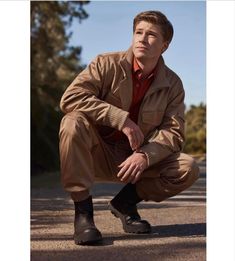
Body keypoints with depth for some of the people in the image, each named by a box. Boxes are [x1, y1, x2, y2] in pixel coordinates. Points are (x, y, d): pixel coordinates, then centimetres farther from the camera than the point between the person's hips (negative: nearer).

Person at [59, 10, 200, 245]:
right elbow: (70, 98, -23)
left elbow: (174, 132, -9)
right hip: (98, 154, -2)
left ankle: (125, 202, 4)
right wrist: (122, 119, -29)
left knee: (188, 169, -19)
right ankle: (82, 210, -22)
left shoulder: (172, 84, -2)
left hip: (136, 159, 2)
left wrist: (145, 156, -30)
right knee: (73, 122, -32)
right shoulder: (107, 64, -9)